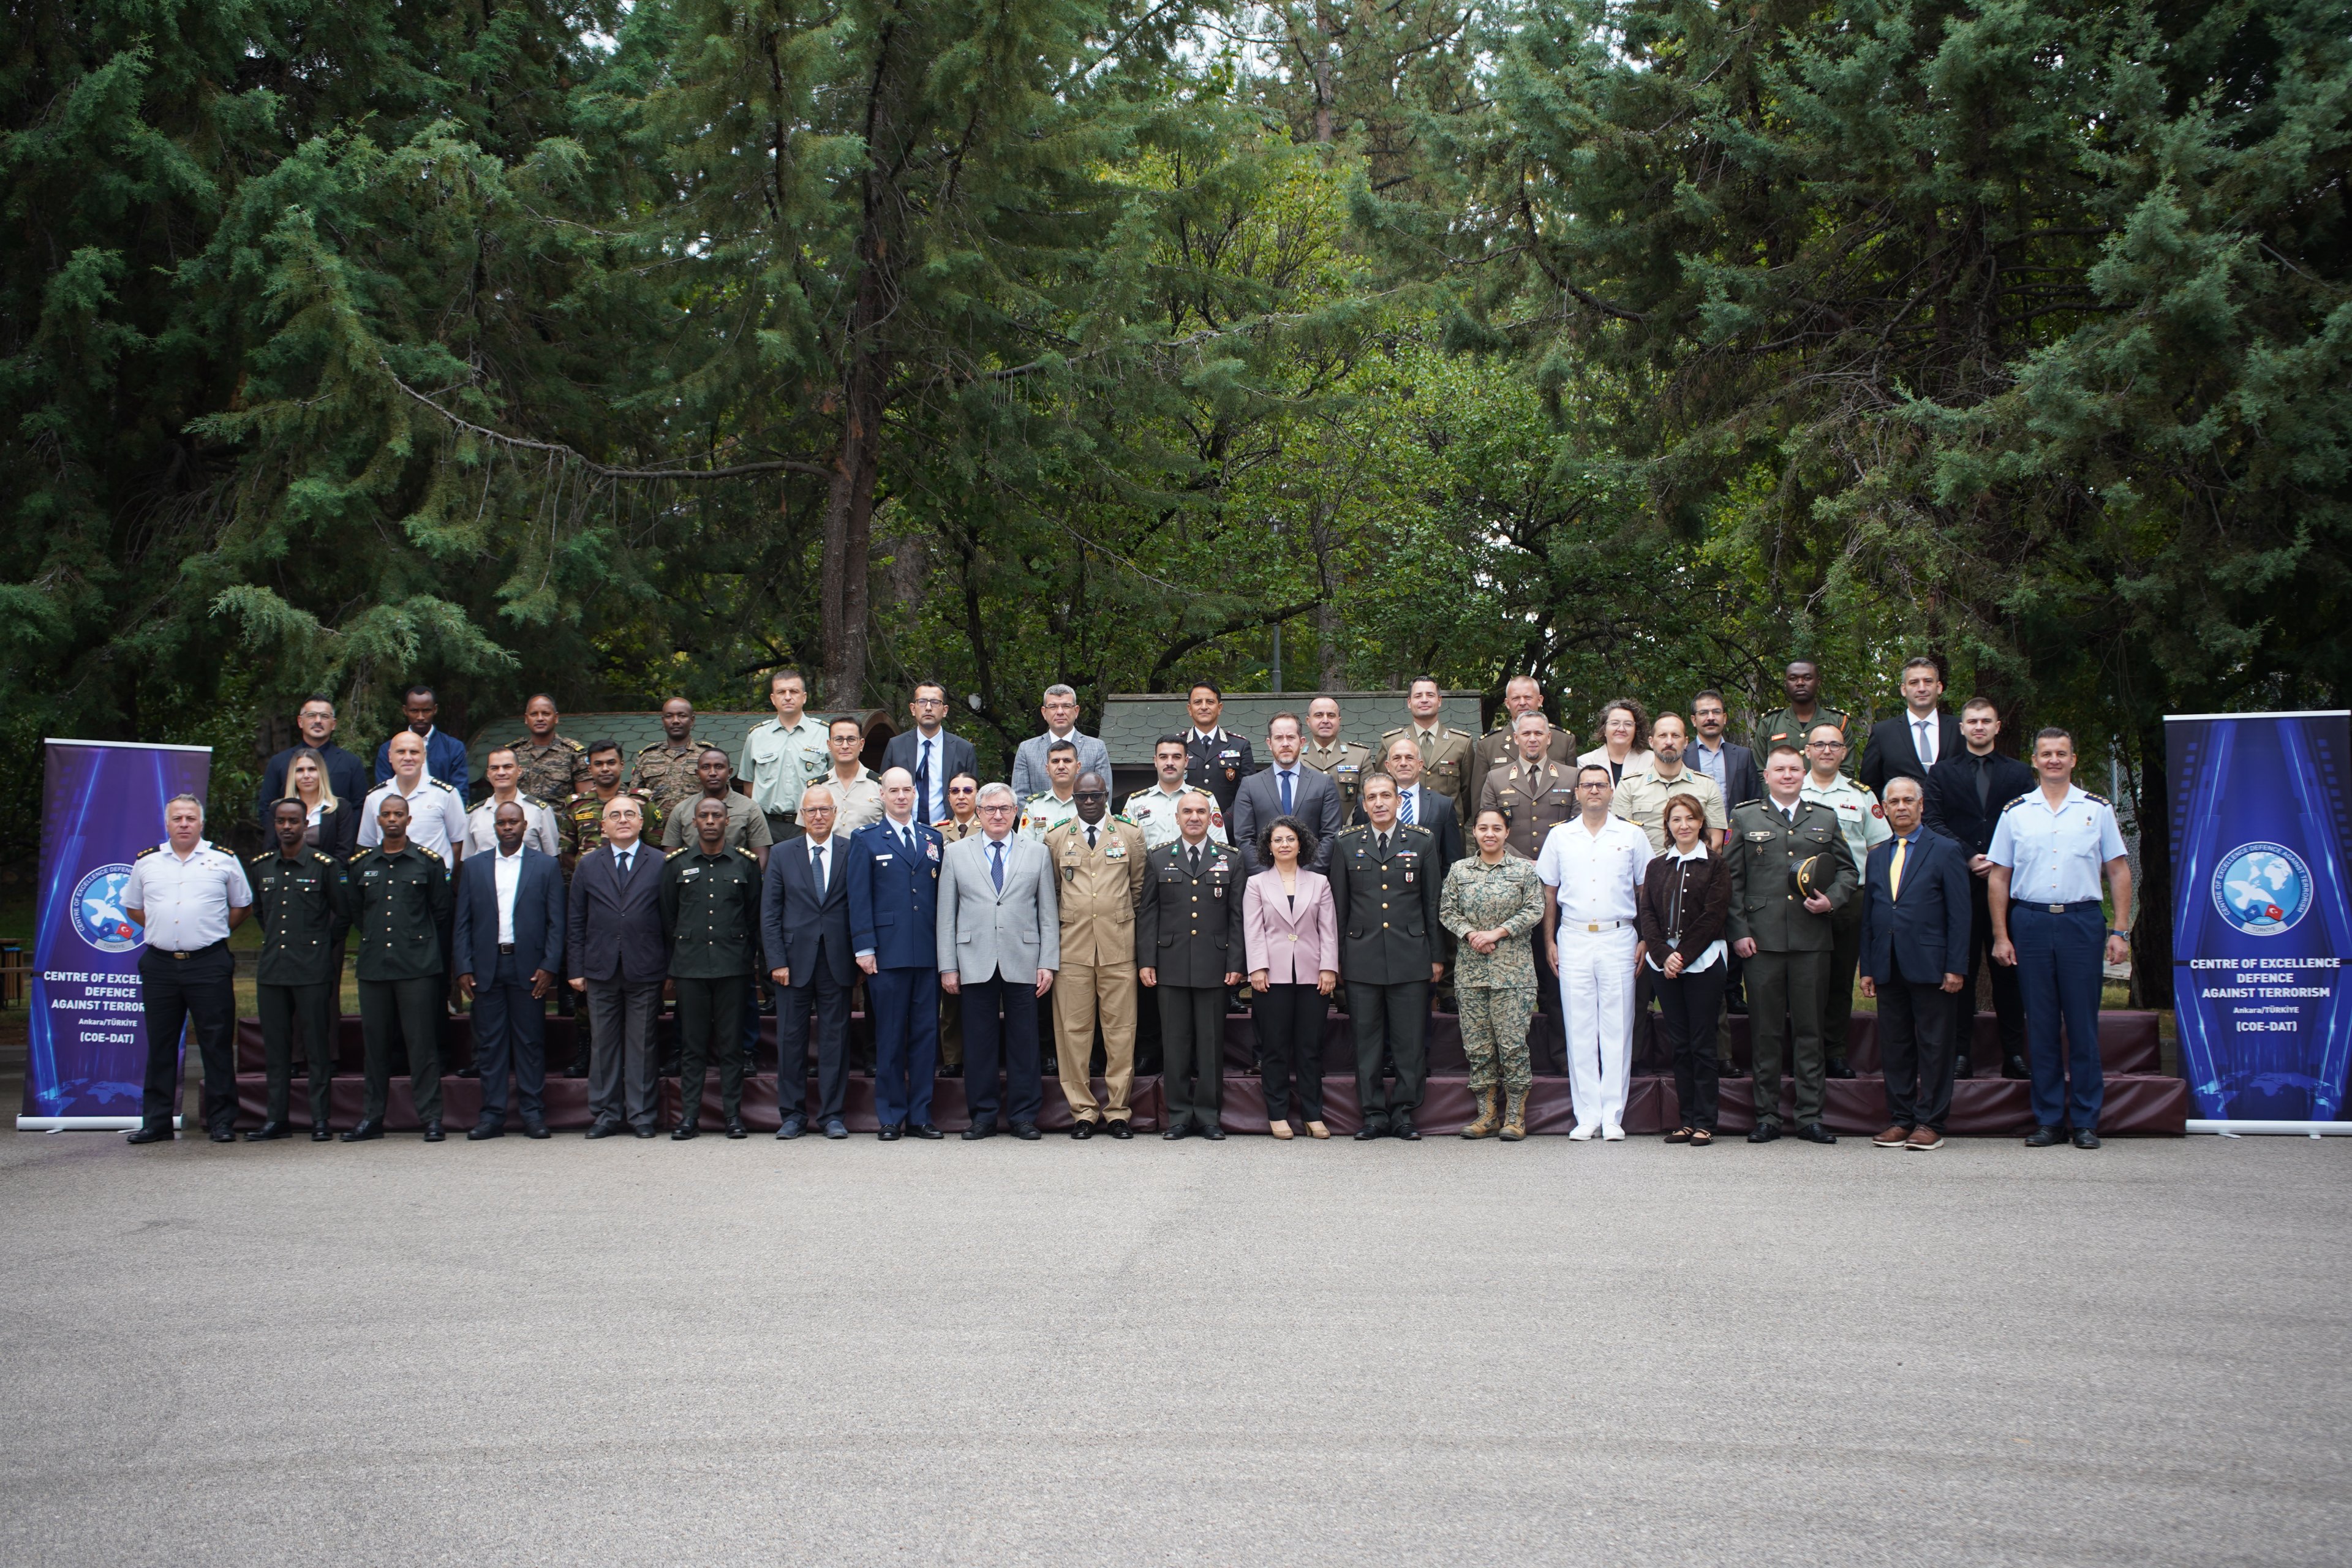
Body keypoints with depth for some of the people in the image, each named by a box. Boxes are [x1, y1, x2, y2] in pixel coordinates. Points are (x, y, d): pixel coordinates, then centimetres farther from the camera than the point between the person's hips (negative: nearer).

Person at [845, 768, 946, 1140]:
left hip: (928, 954, 3)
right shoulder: (866, 840, 5)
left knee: (926, 1034, 4)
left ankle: (921, 1115, 11)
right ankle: (891, 1118, 9)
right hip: (887, 955, -3)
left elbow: (941, 893, 13)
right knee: (890, 1037, 1)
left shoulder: (933, 838, 15)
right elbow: (858, 897, 0)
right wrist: (864, 948, -8)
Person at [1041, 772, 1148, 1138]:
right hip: (1072, 947, 0)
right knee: (1074, 1029, -1)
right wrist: (1062, 923, 10)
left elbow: (1139, 887, 14)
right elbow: (1049, 890, 16)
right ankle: (1082, 1111, 7)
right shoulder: (1056, 838, 11)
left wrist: (1125, 922, 11)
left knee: (1120, 1030, -1)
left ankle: (1117, 1111, 7)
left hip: (1118, 946, 0)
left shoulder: (1131, 835, 10)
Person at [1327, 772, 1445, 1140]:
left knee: (1410, 1041, 1)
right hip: (1361, 957, 0)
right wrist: (1336, 957, 5)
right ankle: (1374, 1114, 11)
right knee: (1367, 1041, 3)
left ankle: (1404, 1113, 10)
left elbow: (1433, 903, 8)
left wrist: (1437, 956, 5)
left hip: (1410, 957, 0)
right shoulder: (1347, 844, 7)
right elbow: (1338, 905, 8)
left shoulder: (1422, 841, 7)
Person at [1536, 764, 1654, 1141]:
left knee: (1617, 1028, -2)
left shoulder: (1632, 835, 7)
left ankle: (1613, 1115, 2)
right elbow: (1549, 892, 13)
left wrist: (1646, 940, 1)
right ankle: (1586, 1115, 5)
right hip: (1573, 938, 1)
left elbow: (1646, 891, 9)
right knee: (1579, 1029, 1)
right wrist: (1549, 941, 6)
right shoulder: (1559, 836, 10)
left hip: (1618, 938, -1)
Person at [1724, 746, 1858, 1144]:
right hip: (1761, 941, -1)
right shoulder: (1744, 819, 9)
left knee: (1809, 1030, 3)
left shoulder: (1825, 819, 15)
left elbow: (1846, 870, 17)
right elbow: (1732, 880, 5)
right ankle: (1767, 1117, 8)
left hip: (1811, 939, 2)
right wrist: (1738, 932, -3)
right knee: (1765, 1032, 1)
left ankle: (1810, 1117, 9)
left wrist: (1831, 900, -4)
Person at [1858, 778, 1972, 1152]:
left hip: (1930, 966, -5)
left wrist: (1956, 968, -10)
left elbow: (1959, 914, -3)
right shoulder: (1877, 856, 16)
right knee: (1894, 1047, 7)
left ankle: (1930, 1123, 4)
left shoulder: (1945, 851, 2)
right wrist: (1867, 968, 10)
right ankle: (1900, 1119, 14)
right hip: (1888, 968, 5)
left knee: (1933, 1047, -1)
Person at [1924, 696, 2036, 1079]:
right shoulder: (1942, 773, 12)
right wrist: (1969, 858, -11)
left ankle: (2014, 1054, 5)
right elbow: (1935, 822, 2)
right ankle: (1960, 1052, 3)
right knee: (1961, 969, 0)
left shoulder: (2019, 773, 13)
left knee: (2008, 969, 2)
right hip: (1960, 885, 0)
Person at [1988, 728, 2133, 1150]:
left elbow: (2119, 871, 7)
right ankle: (2048, 1119, 11)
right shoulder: (2015, 812, 9)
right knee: (2041, 1024, 4)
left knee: (2083, 1023, 0)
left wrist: (2120, 931, -1)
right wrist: (2001, 937, 2)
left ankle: (2086, 1121, 7)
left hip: (2081, 921, -1)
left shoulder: (2097, 809, 7)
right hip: (2029, 922, 1)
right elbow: (1998, 878, 9)